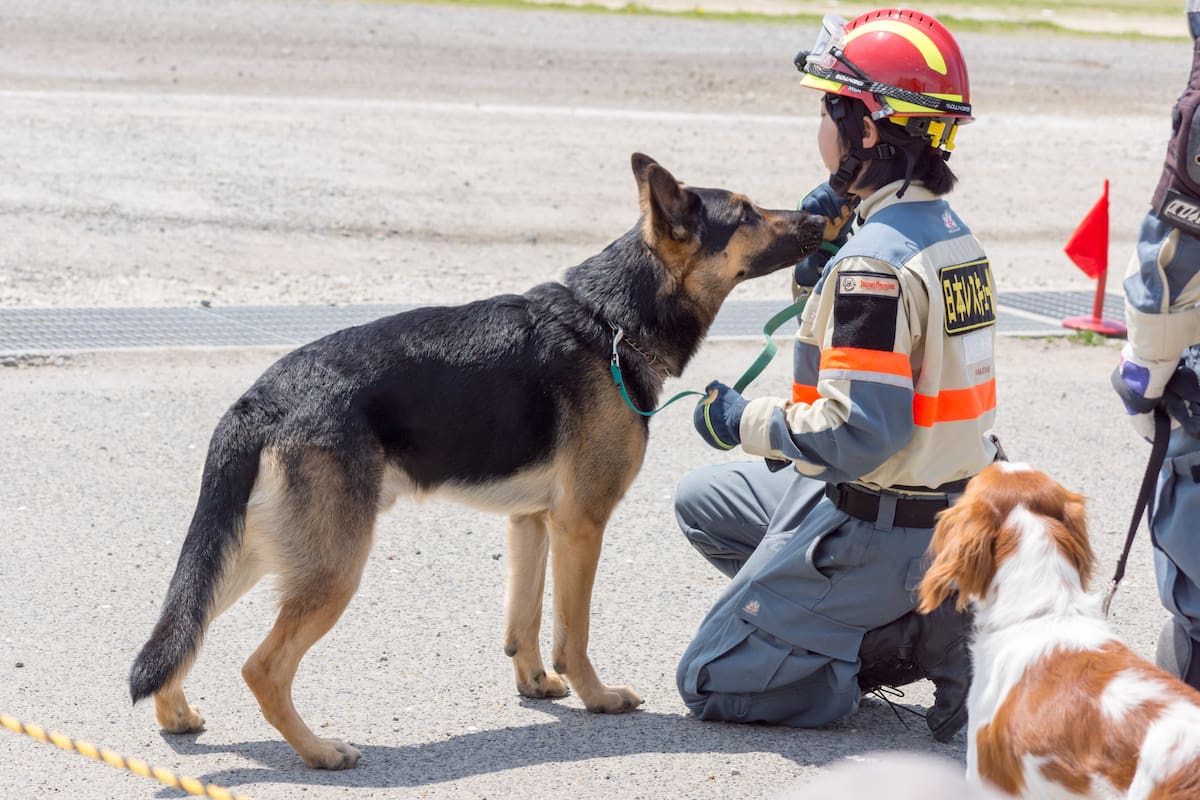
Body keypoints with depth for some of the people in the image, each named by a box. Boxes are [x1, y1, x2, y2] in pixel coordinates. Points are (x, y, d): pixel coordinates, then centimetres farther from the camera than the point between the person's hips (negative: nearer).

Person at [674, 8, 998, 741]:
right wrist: (819, 252, 3)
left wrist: (742, 422, -13)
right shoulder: (949, 231, 5)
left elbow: (858, 433, -27)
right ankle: (906, 615, 12)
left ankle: (917, 640, -5)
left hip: (873, 530, -9)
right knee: (702, 501, 26)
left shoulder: (877, 258, -25)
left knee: (708, 681, 2)